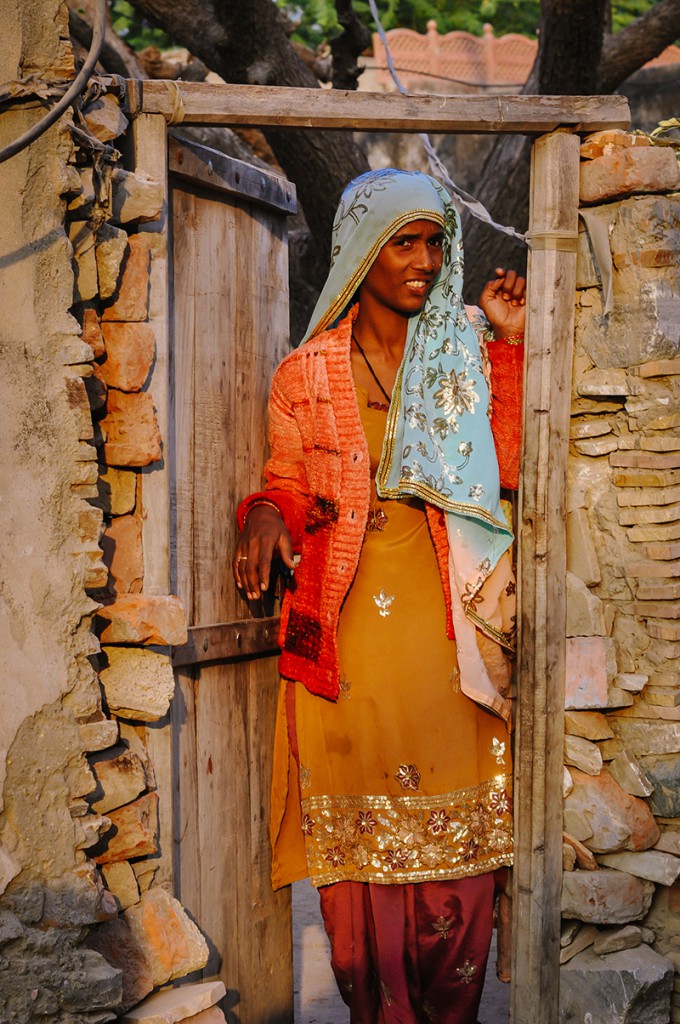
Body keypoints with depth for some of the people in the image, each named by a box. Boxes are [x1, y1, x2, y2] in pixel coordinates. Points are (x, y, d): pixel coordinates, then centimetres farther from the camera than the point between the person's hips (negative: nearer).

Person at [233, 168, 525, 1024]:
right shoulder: (308, 372, 7)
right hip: (347, 616, -1)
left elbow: (506, 467, 1)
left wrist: (509, 347, 0)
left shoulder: (463, 355, 11)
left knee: (459, 815, -1)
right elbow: (287, 486, 10)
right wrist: (267, 518, -13)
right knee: (359, 815, -1)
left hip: (447, 610, 1)